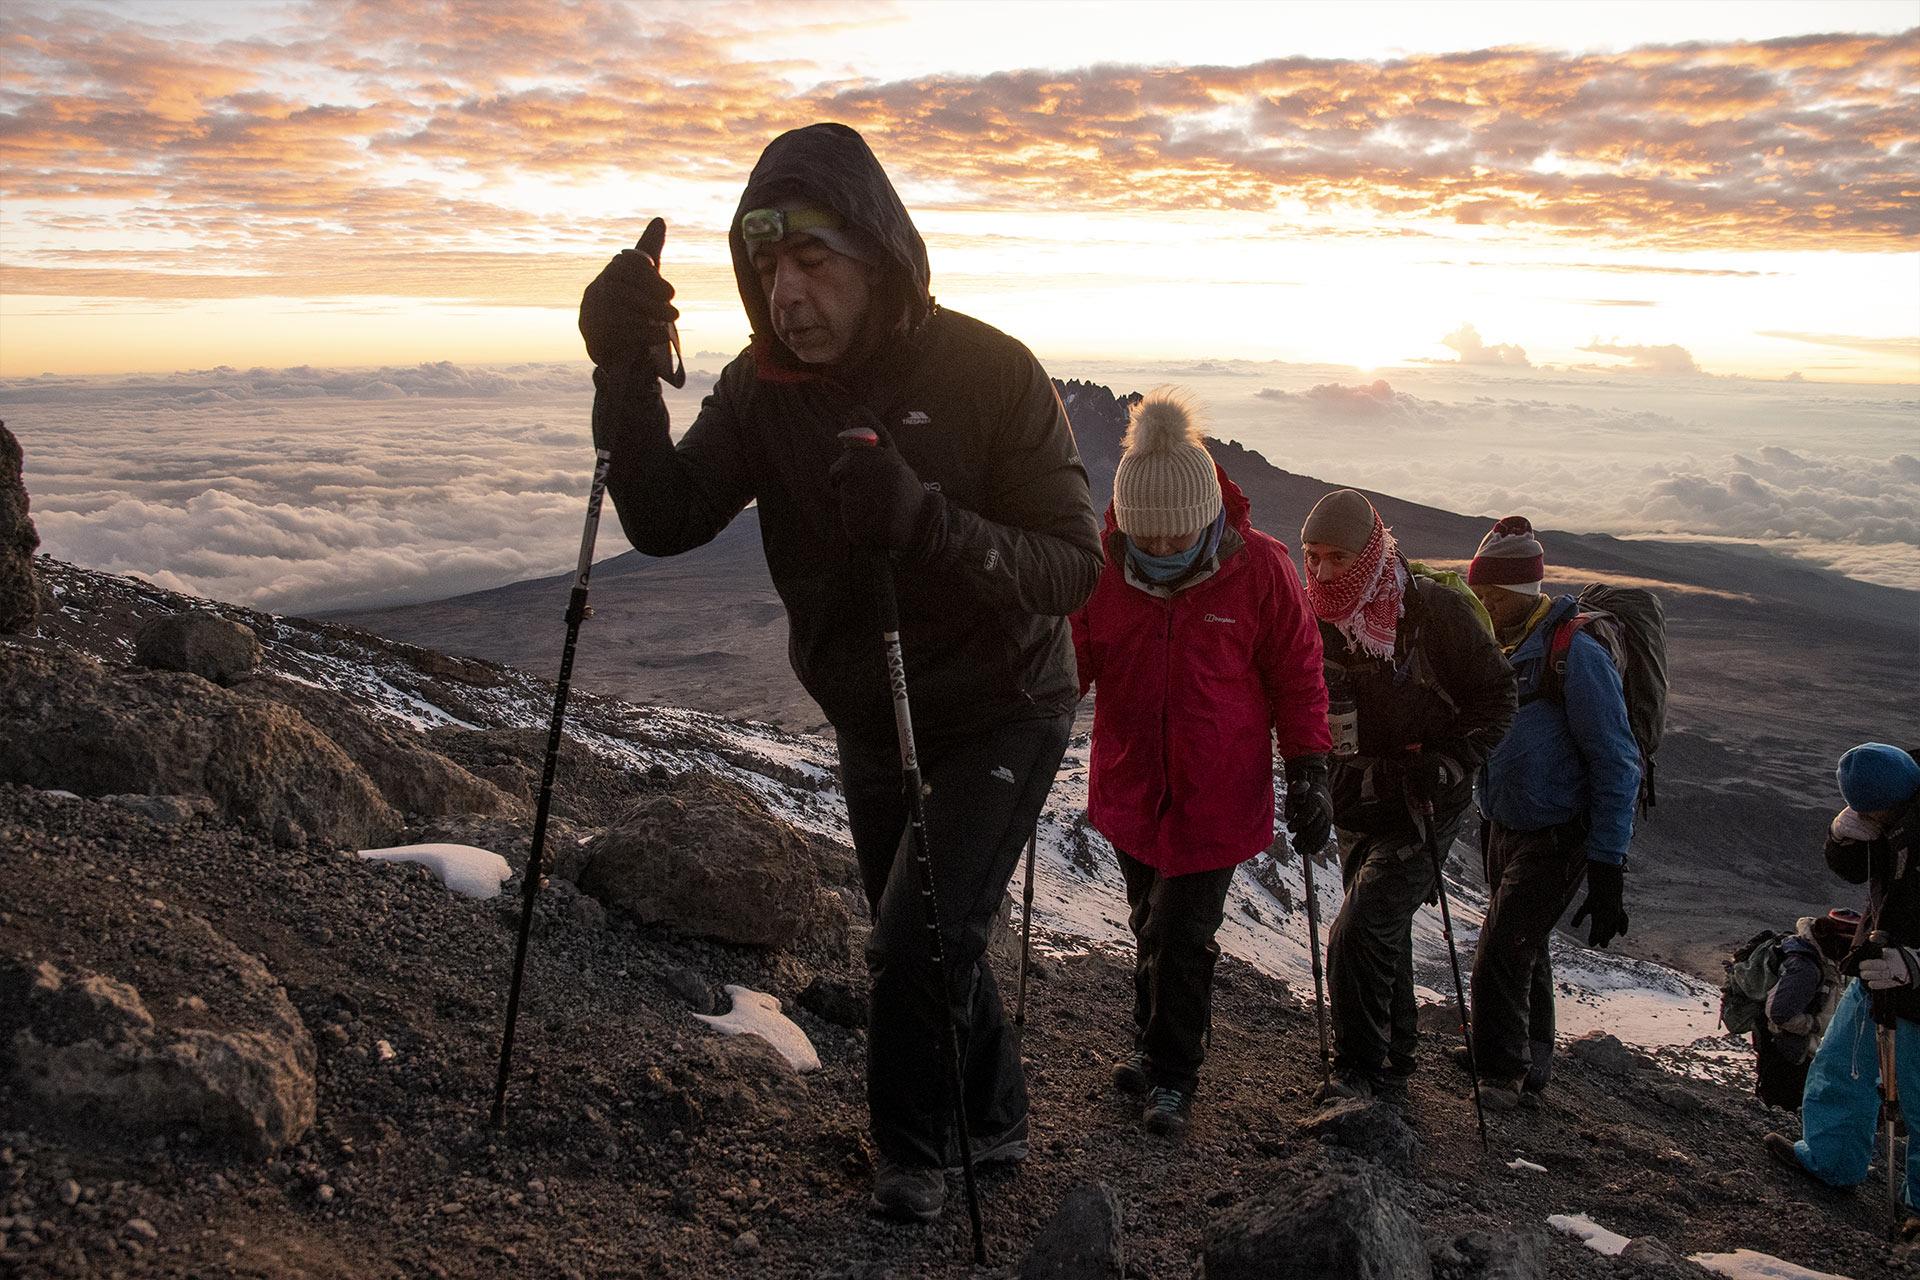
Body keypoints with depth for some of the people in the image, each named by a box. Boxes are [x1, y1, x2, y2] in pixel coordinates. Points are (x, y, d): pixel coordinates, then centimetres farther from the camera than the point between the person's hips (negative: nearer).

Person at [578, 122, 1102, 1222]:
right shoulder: (763, 386, -10)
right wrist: (625, 373, -32)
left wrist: (925, 522, -44)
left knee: (918, 945, -11)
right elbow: (668, 523, -19)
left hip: (1000, 717, -5)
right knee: (927, 942, 20)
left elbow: (1073, 566, -28)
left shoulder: (990, 373, -23)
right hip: (870, 725, 5)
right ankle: (996, 1118, 45)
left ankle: (914, 1154, 18)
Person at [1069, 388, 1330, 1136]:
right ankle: (1152, 1043, 39)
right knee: (1149, 926, 17)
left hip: (1216, 794, -3)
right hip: (1130, 787, 3)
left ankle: (1172, 1076, 17)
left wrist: (1308, 774, -5)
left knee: (1182, 937, -3)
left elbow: (1297, 677, -3)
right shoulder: (1100, 568, -8)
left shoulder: (1259, 569, -12)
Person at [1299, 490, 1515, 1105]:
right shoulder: (1313, 618, -3)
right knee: (1384, 939, 18)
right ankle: (1392, 1069, 34)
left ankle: (1359, 1076, -3)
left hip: (1424, 806, -5)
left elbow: (1495, 698, -8)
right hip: (1356, 806, 6)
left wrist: (1444, 765, -19)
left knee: (1360, 934, -17)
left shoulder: (1438, 610, -16)